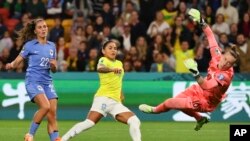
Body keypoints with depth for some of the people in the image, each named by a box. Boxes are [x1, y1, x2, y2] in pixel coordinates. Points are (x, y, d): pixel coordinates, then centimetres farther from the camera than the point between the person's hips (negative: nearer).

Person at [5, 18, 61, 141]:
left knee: (52, 113, -4)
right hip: (33, 81, -5)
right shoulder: (29, 45, 1)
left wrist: (53, 65, -5)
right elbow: (17, 61, 0)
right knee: (45, 106, -25)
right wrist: (11, 65, -22)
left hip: (47, 82, 5)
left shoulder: (52, 46, 14)